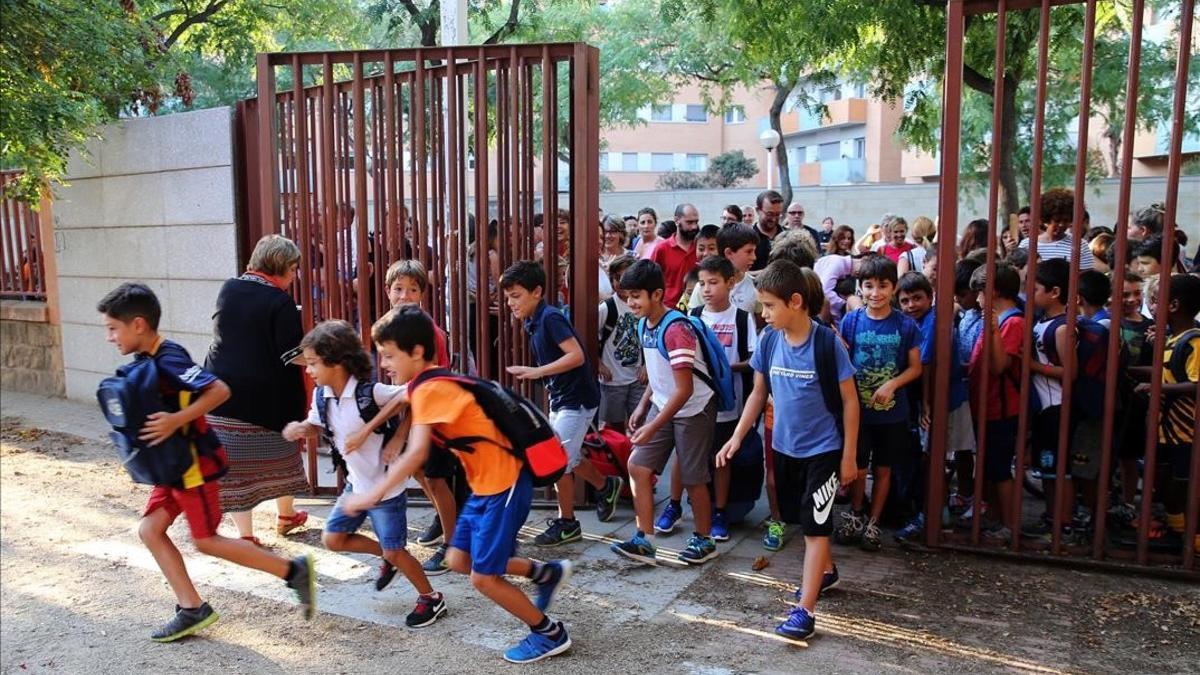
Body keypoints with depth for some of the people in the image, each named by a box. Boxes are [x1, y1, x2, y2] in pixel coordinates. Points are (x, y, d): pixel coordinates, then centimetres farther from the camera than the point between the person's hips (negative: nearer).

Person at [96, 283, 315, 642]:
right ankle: (191, 608, 15)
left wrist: (176, 421, -32)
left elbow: (219, 390, -31)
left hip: (196, 462, -9)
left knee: (206, 540, -1)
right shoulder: (144, 360, 6)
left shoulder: (167, 359, -22)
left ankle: (294, 571, 5)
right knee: (150, 529, 8)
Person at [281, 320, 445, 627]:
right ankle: (385, 558, 35)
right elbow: (317, 426, 11)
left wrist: (398, 439, -21)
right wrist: (300, 429, -11)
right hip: (356, 484, 7)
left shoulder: (372, 392, -26)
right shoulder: (321, 395, -5)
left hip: (386, 487, -7)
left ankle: (431, 599, 23)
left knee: (394, 551, 1)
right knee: (332, 539, 12)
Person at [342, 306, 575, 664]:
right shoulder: (427, 386, 8)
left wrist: (372, 495, -29)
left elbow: (416, 454, -31)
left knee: (483, 577, -1)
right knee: (459, 560, 15)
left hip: (505, 484, -10)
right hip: (487, 483, 10)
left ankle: (550, 634, 18)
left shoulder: (430, 389, -21)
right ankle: (547, 573, 28)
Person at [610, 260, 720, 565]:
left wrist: (653, 426, -27)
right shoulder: (643, 325, 1)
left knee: (692, 478, 4)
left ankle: (704, 540, 24)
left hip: (694, 410, -8)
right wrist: (643, 406, 9)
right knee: (638, 466, 1)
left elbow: (685, 390, -26)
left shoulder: (675, 329, -26)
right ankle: (644, 540, 8)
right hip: (664, 406, 8)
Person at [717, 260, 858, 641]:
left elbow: (849, 400, -12)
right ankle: (825, 571, 45)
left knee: (814, 524, -3)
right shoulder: (769, 339, -5)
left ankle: (804, 610, 1)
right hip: (785, 446, 6)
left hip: (823, 448, -5)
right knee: (805, 519, 21)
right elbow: (759, 392, 6)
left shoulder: (826, 342, -19)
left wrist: (849, 456, -10)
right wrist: (737, 438, 2)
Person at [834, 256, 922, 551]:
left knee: (883, 469, 12)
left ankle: (872, 523, 29)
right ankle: (854, 515, 34)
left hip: (892, 412, 0)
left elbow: (915, 368, -1)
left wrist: (892, 384, -17)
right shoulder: (851, 321, -5)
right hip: (857, 410, 0)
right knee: (857, 468, 10)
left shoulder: (905, 325, -6)